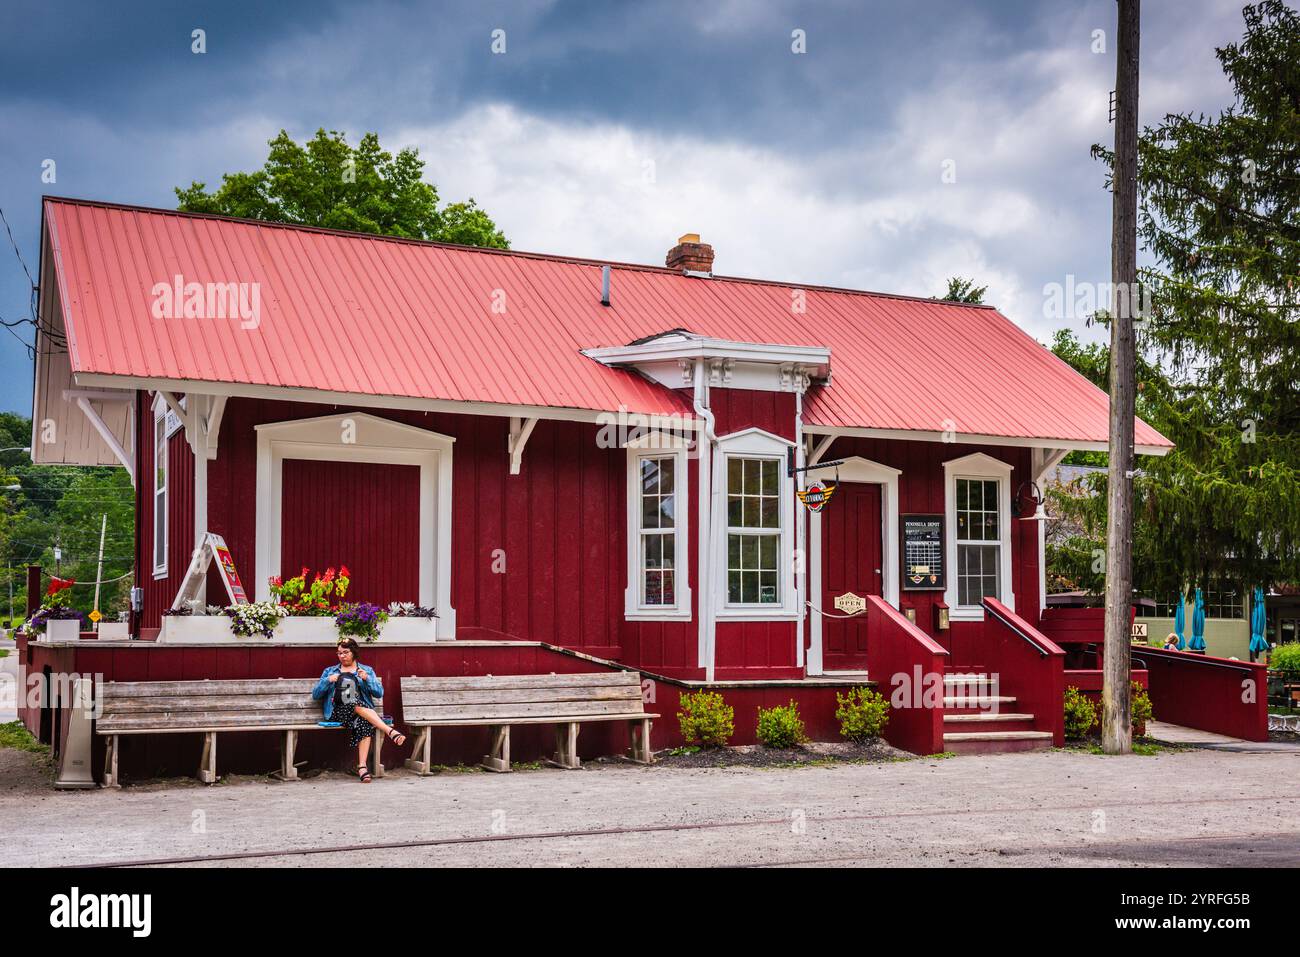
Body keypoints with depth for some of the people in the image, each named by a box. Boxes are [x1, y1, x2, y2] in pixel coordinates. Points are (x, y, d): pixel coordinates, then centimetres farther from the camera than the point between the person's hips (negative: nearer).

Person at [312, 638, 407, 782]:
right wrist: (328, 681, -2)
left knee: (363, 722, -38)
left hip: (363, 710, 0)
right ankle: (390, 731, -46)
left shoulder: (367, 670, 22)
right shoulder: (329, 671, 25)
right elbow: (315, 695, 16)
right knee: (356, 704, -36)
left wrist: (366, 679, -7)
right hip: (338, 712, 0)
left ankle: (362, 766, -46)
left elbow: (379, 693, 9)